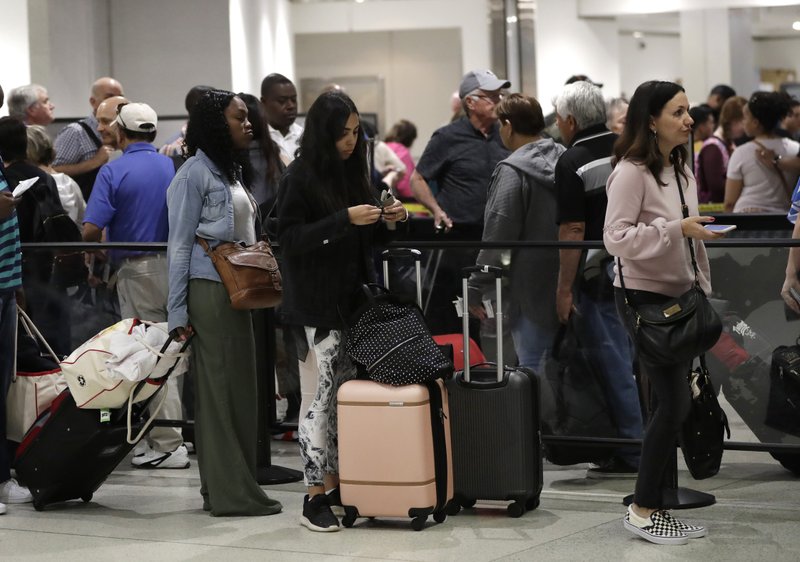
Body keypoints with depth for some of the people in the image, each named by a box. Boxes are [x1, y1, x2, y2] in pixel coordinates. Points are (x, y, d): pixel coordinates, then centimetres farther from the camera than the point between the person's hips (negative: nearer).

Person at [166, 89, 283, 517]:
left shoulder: (229, 172, 18)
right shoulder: (195, 174, -7)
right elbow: (179, 245, -9)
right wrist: (177, 312, -12)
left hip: (237, 290, 9)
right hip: (209, 289, -9)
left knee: (240, 387, 8)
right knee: (217, 388, -6)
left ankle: (234, 486, 13)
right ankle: (230, 493, -5)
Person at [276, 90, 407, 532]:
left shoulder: (353, 171, 12)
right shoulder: (300, 177, -8)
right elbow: (290, 238, -14)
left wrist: (385, 221, 1)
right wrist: (344, 220, -21)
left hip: (354, 297, 6)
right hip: (316, 307, -6)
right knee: (320, 397, -4)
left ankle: (337, 483, 14)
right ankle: (315, 498, 0)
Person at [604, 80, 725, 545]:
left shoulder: (681, 168, 11)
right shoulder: (632, 172, -15)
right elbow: (616, 239, -21)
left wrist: (703, 284, 16)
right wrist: (676, 229, -26)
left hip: (679, 296, 8)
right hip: (644, 297, -8)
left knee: (674, 405, 7)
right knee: (673, 404, -10)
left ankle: (659, 506, 14)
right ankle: (642, 510, 0)